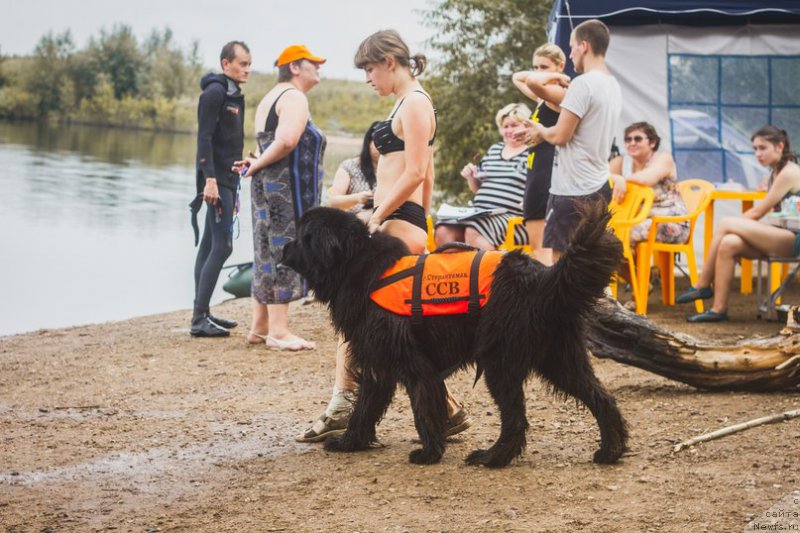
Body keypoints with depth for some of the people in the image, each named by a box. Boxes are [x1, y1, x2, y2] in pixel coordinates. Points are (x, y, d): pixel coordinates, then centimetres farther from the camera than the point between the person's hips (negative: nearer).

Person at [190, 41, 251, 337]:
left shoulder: (234, 96, 18)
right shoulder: (214, 93, -10)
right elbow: (204, 138, -17)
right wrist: (209, 179, -24)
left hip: (227, 180, 9)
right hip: (216, 180, -9)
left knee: (209, 245, 10)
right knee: (222, 246, -14)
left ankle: (201, 314, 14)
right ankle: (199, 319, -15)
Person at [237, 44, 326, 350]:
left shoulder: (270, 98, 21)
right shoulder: (294, 98, -11)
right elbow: (287, 141, -26)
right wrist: (260, 164, -14)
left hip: (268, 185, 10)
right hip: (287, 185, -10)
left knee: (268, 255, 13)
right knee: (284, 254, -7)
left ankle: (260, 327, 18)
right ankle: (278, 332, -6)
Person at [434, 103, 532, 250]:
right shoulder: (494, 150, 25)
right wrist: (471, 178, 9)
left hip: (514, 217, -6)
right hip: (481, 215, 6)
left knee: (473, 232, -35)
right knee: (443, 232, -20)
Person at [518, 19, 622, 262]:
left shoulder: (583, 84, -16)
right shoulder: (613, 86, 12)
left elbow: (560, 136, -16)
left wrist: (541, 131, 4)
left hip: (573, 190, -9)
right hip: (598, 187, 9)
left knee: (558, 259, -5)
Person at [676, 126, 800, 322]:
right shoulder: (775, 173, 19)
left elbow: (757, 213, -12)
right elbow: (762, 212, 13)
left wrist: (733, 224, -6)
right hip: (780, 238, 8)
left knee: (727, 224, -19)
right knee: (728, 244, -18)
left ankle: (703, 286, -11)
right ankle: (719, 309, -20)